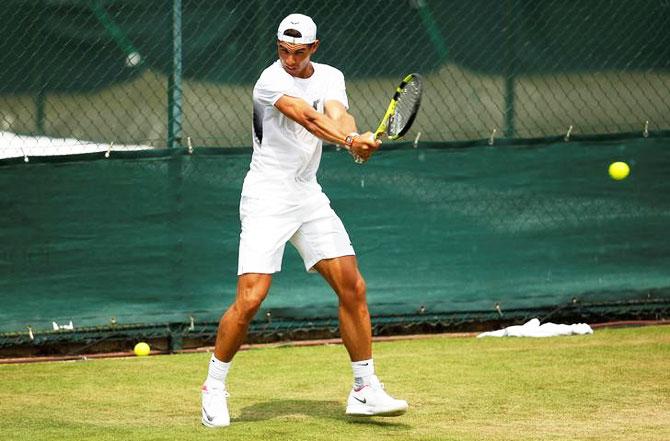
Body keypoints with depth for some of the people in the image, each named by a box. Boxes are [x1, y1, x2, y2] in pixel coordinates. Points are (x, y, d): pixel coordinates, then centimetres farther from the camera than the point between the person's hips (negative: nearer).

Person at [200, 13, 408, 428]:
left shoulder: (330, 78, 5)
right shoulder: (271, 80, -14)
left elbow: (338, 115, -15)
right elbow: (307, 118, -30)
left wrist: (355, 137, -39)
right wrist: (349, 140, -46)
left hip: (309, 197, 6)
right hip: (267, 198, -6)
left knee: (353, 288, -1)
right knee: (250, 299, -14)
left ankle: (365, 390, 9)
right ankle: (214, 389, 4)